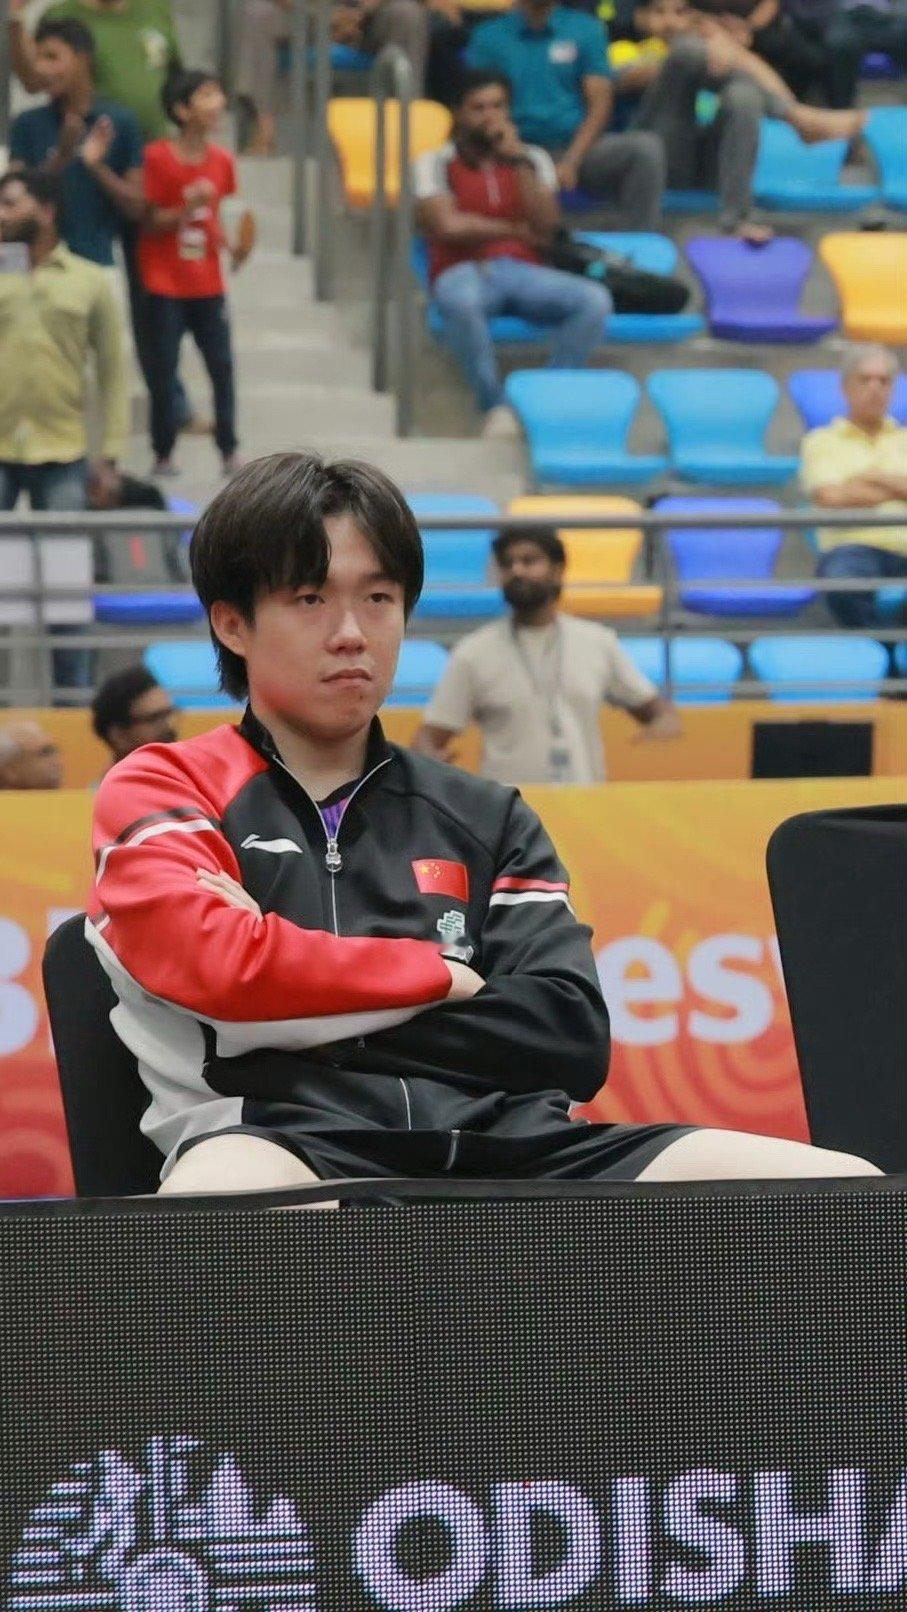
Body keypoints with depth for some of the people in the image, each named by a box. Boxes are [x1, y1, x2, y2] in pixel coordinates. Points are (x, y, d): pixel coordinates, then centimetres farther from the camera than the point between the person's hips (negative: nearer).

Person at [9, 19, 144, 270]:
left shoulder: (119, 122, 1)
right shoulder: (28, 125, 5)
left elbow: (137, 207, 2)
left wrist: (98, 166, -14)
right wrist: (60, 158, -15)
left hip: (100, 262, -1)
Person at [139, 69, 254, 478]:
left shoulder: (221, 160, 4)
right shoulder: (157, 158, -11)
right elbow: (148, 222, -9)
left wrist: (238, 244, 1)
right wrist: (186, 210, -24)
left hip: (208, 283, 4)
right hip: (165, 285, -4)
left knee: (222, 366, 1)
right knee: (163, 368, -1)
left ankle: (229, 452, 8)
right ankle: (163, 453, 8)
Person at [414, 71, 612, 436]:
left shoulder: (532, 159, 19)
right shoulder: (436, 163, 9)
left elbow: (547, 225, 4)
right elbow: (448, 226, -6)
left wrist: (518, 161, -4)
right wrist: (517, 230, 3)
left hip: (524, 271, 3)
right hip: (465, 272, -3)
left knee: (595, 300, -27)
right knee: (462, 303, -42)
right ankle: (494, 406, -32)